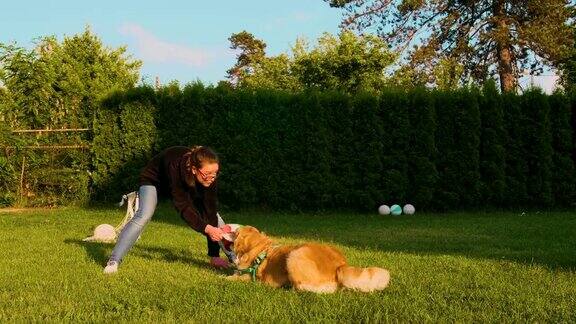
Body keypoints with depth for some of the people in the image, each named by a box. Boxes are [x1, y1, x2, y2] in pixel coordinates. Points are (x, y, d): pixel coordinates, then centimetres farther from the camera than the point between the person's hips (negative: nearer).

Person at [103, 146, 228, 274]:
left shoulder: (210, 176, -32)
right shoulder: (176, 167, -44)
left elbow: (210, 211, -30)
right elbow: (183, 207, -42)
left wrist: (214, 256, -30)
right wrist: (206, 228, -56)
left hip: (185, 185, 5)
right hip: (154, 179, -4)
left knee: (212, 215, 1)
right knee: (143, 216, -29)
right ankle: (114, 261, -26)